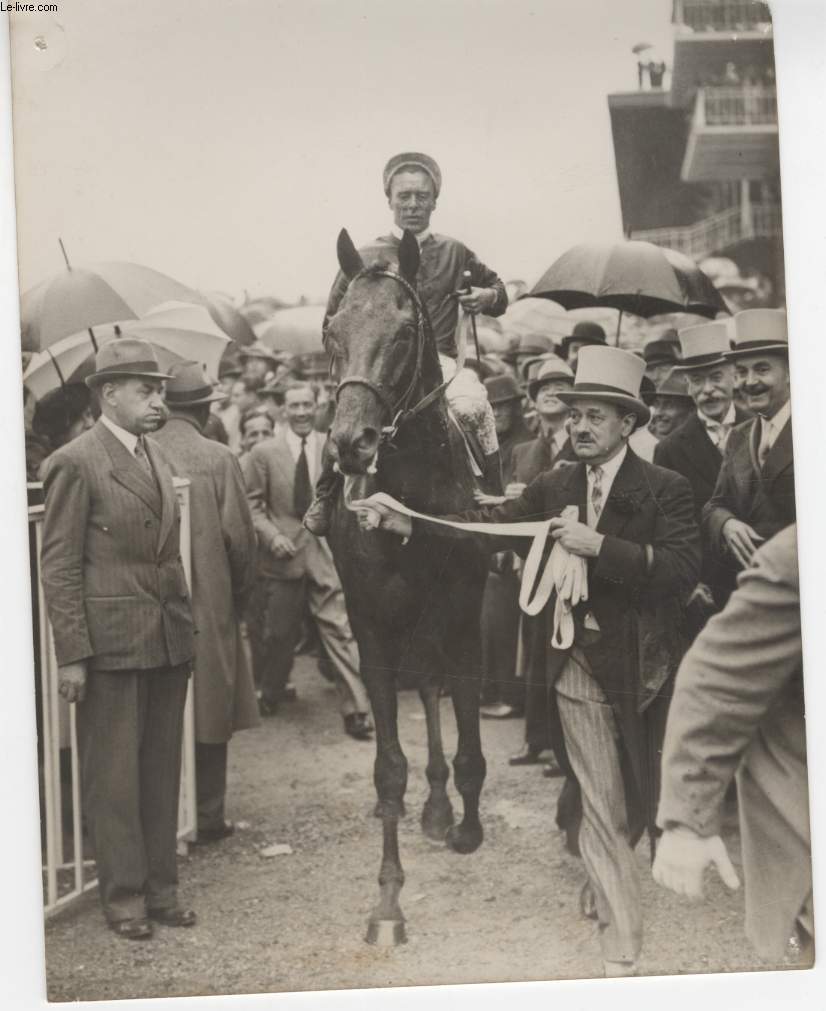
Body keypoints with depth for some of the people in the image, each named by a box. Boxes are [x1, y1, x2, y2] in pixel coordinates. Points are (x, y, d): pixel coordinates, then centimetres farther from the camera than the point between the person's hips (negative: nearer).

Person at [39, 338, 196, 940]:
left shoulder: (156, 456, 13)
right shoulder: (76, 462, -9)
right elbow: (59, 568, -10)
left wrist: (186, 628, 12)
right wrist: (72, 655, -14)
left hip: (169, 640, 7)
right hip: (111, 639, -7)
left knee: (163, 769, 13)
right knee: (114, 774, 4)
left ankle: (160, 887, 24)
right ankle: (123, 896, 15)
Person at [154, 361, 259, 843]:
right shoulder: (219, 459, -11)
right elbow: (239, 537, -10)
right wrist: (239, 596, 5)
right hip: (209, 603, -3)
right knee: (209, 711, 8)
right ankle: (207, 816, 14)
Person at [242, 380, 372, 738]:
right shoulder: (263, 453, 2)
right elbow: (252, 503, 2)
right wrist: (272, 536, -11)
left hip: (327, 552, 0)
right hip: (283, 555, 0)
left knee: (341, 630, -6)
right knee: (278, 634, 9)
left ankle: (356, 709, -2)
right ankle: (270, 697, 31)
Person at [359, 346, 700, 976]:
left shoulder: (667, 490, -9)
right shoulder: (554, 488, 4)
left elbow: (685, 570, -21)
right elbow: (489, 525, -3)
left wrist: (600, 545, -29)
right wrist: (408, 523, -14)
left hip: (645, 665, -2)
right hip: (582, 665, 2)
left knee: (645, 800, 17)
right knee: (603, 812, 6)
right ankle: (622, 953, 17)